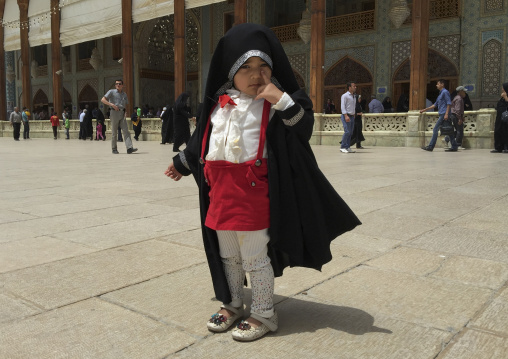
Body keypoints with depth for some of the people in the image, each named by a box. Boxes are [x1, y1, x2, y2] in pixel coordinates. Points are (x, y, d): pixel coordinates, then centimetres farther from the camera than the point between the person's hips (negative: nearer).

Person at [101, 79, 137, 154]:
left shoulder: (124, 94, 17)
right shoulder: (112, 92, 3)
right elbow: (103, 100, -5)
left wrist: (125, 112, 4)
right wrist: (112, 104, -17)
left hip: (122, 114, 4)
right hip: (114, 112, -4)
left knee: (126, 131, -9)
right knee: (114, 132, 1)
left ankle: (129, 148, -18)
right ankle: (114, 149, 11)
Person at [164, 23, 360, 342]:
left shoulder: (277, 103, -4)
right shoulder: (219, 103, 9)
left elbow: (305, 128, -13)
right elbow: (202, 139, 21)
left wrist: (283, 101, -24)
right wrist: (182, 164, 30)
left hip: (254, 190, -5)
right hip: (221, 188, 6)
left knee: (255, 258, 3)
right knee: (227, 256, 18)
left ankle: (264, 314, 22)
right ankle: (232, 305, 37)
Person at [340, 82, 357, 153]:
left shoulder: (354, 97, 19)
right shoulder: (345, 96, -5)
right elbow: (342, 106, -13)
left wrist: (354, 115, 18)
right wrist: (346, 116, -23)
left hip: (352, 116, 8)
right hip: (346, 116, -8)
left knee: (350, 132, 4)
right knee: (347, 131, -15)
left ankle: (348, 147, 8)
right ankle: (343, 147, -8)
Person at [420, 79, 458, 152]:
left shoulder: (445, 92, -6)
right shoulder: (441, 94, 24)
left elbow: (449, 103, -14)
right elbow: (435, 105, 27)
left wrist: (446, 114, -23)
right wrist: (424, 110, 23)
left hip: (444, 114, -10)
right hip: (442, 114, 10)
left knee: (435, 129, -9)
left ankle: (430, 147, -9)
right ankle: (454, 147, 6)